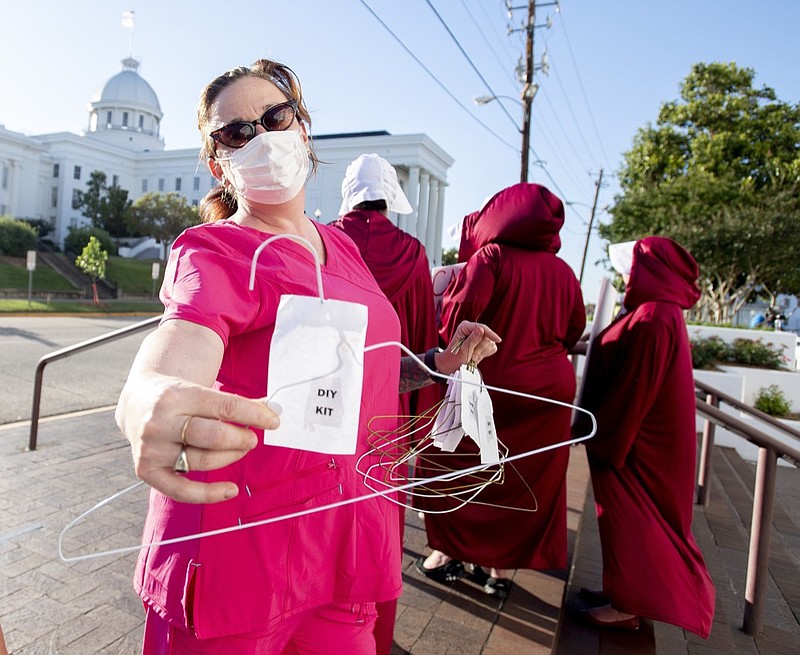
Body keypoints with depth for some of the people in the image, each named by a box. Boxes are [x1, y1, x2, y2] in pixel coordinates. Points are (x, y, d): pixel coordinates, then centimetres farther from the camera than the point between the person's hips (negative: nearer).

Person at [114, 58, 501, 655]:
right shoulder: (216, 252, -11)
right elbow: (167, 367, -31)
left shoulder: (340, 245, 9)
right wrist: (151, 408, -53)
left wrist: (439, 363, 5)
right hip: (236, 556, -5)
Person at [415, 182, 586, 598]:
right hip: (550, 392, 5)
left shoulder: (492, 256, -10)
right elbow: (573, 332, 11)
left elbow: (459, 312, -20)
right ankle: (501, 568, 25)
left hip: (490, 386, -4)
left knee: (455, 465, 14)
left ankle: (448, 553, 23)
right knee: (526, 480, 14)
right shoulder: (563, 272, 4)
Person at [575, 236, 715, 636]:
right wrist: (603, 428, 19)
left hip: (631, 435, -10)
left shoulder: (652, 317, -23)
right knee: (636, 514, 17)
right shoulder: (661, 312, 10)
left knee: (627, 515, 1)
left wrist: (600, 434, -16)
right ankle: (626, 591, 30)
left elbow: (634, 386, -24)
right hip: (643, 433, 10)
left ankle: (626, 605, 14)